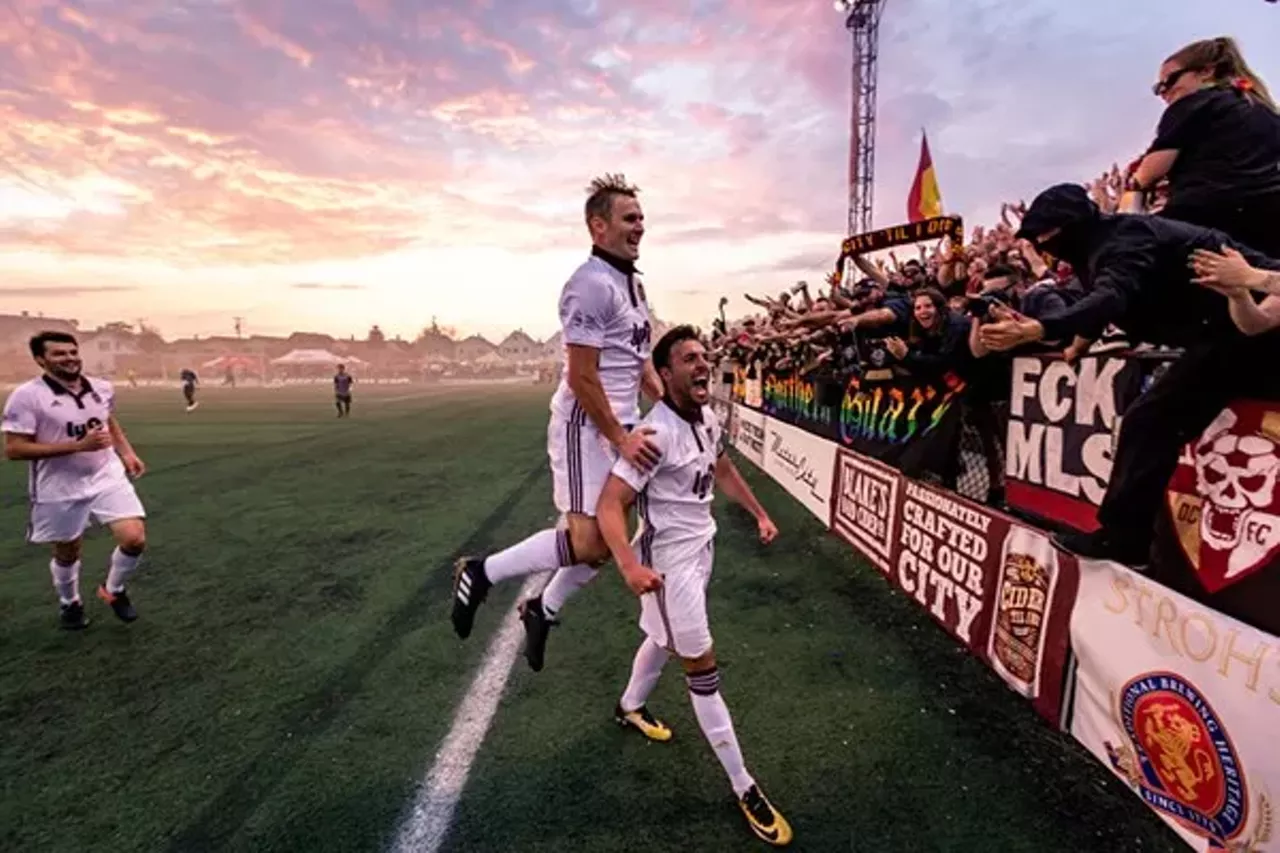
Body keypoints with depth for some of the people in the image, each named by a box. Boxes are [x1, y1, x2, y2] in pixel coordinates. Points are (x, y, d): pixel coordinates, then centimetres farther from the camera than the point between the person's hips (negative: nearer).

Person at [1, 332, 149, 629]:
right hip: (61, 490, -3)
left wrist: (127, 453, 7)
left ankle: (114, 590, 19)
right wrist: (79, 445, -24)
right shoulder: (27, 395, -14)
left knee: (135, 539, -11)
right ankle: (69, 603, 45)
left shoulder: (102, 388, 1)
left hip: (108, 477, 3)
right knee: (67, 553, 15)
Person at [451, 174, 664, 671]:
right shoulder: (591, 284, -17)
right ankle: (482, 572, 9)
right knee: (588, 540, -11)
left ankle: (543, 611, 31)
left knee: (605, 538, 11)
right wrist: (621, 438, -18)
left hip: (622, 425, 9)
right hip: (586, 426, -9)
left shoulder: (633, 281, 15)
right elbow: (581, 378, -20)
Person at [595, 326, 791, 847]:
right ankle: (744, 788, 15)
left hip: (701, 546, 9)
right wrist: (629, 565, -46)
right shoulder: (658, 432, -28)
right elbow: (610, 504, -31)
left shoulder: (707, 419, -1)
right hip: (670, 558, -9)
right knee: (702, 667, 1)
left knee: (664, 636, 27)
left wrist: (759, 513, 19)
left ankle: (631, 707, 54)